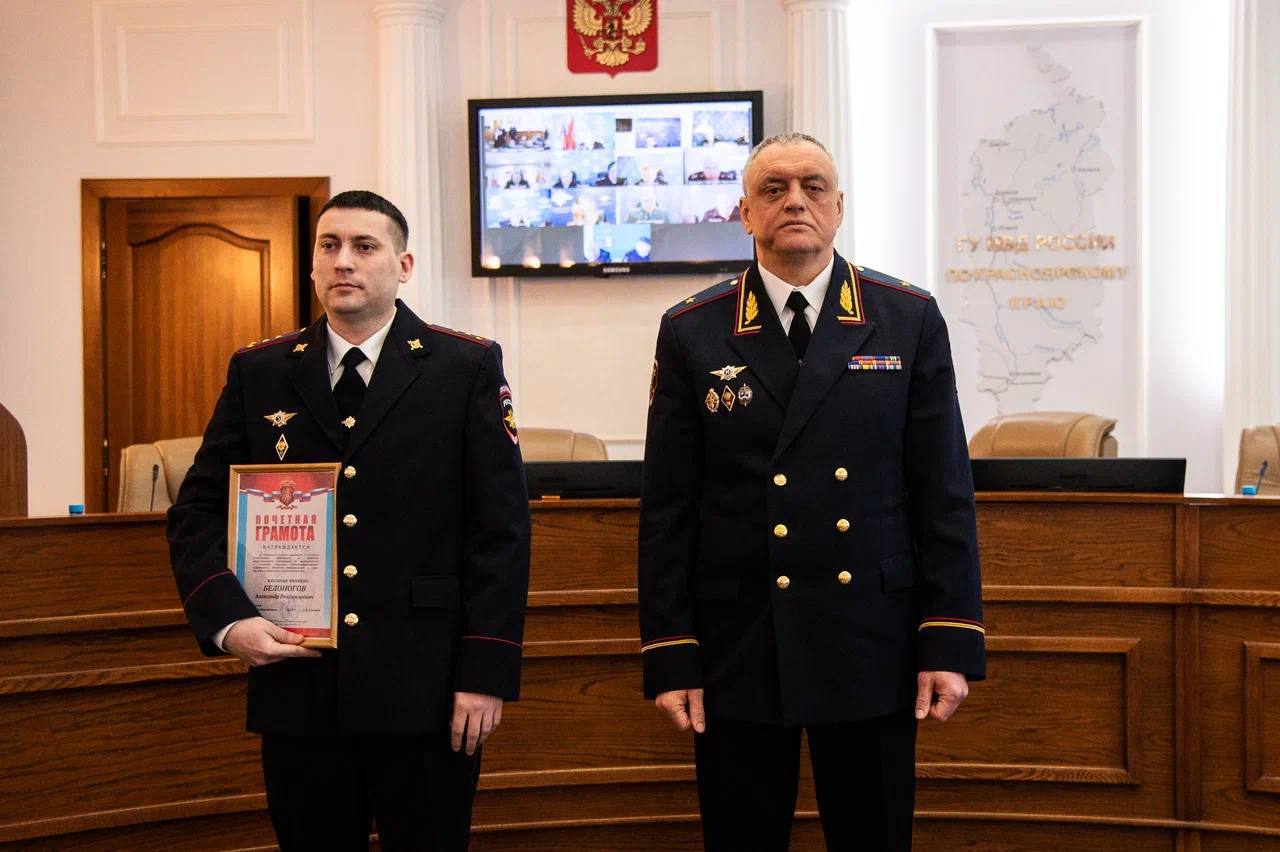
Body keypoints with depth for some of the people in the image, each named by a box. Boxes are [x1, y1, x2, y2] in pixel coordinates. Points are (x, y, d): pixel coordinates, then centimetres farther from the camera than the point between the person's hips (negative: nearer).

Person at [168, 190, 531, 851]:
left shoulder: (468, 367, 1)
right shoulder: (258, 373, 8)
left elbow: (501, 527, -3)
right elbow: (197, 511, 9)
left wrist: (487, 671, -9)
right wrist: (226, 620, -8)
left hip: (427, 691, -2)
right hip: (298, 688, 2)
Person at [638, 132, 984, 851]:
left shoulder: (910, 321, 2)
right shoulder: (692, 333, 1)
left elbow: (945, 493, 1)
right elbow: (667, 509, 1)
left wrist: (951, 643, -5)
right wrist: (669, 656, -3)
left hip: (872, 649, 1)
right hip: (736, 651, 0)